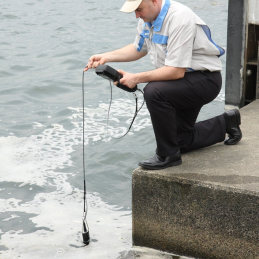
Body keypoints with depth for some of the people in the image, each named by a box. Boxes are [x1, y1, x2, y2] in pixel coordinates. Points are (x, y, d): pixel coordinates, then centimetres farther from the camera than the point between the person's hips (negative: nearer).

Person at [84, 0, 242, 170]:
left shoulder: (179, 18, -29)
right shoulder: (148, 17, -1)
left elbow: (176, 71, -32)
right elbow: (139, 49, 16)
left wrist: (137, 78, -29)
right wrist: (106, 57, 2)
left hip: (205, 80, -9)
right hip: (186, 81, 10)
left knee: (154, 92, -33)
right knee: (180, 142, 15)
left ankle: (168, 155, -18)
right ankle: (225, 124, 36)